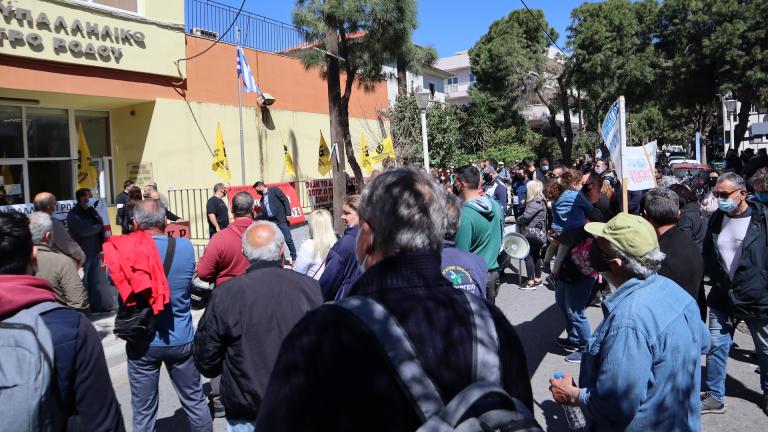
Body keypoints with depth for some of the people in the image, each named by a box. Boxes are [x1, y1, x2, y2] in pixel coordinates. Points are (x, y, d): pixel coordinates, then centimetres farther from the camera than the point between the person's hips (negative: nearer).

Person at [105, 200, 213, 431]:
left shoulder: (124, 252, -13)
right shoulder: (185, 247, -10)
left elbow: (112, 282, 4)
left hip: (142, 343, 0)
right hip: (181, 340, 1)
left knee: (143, 411, 13)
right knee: (195, 402, 16)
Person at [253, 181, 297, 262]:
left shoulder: (274, 190, -1)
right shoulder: (262, 199, 18)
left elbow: (285, 200, -8)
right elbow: (264, 213, 20)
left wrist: (288, 214, -15)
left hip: (281, 220, -6)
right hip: (271, 222, 7)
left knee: (288, 239, -5)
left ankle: (294, 258, 7)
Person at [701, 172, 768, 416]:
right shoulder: (716, 219, 3)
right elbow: (707, 256, 11)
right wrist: (715, 280, 3)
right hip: (722, 297, 3)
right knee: (716, 347, 6)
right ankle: (715, 397, 19)